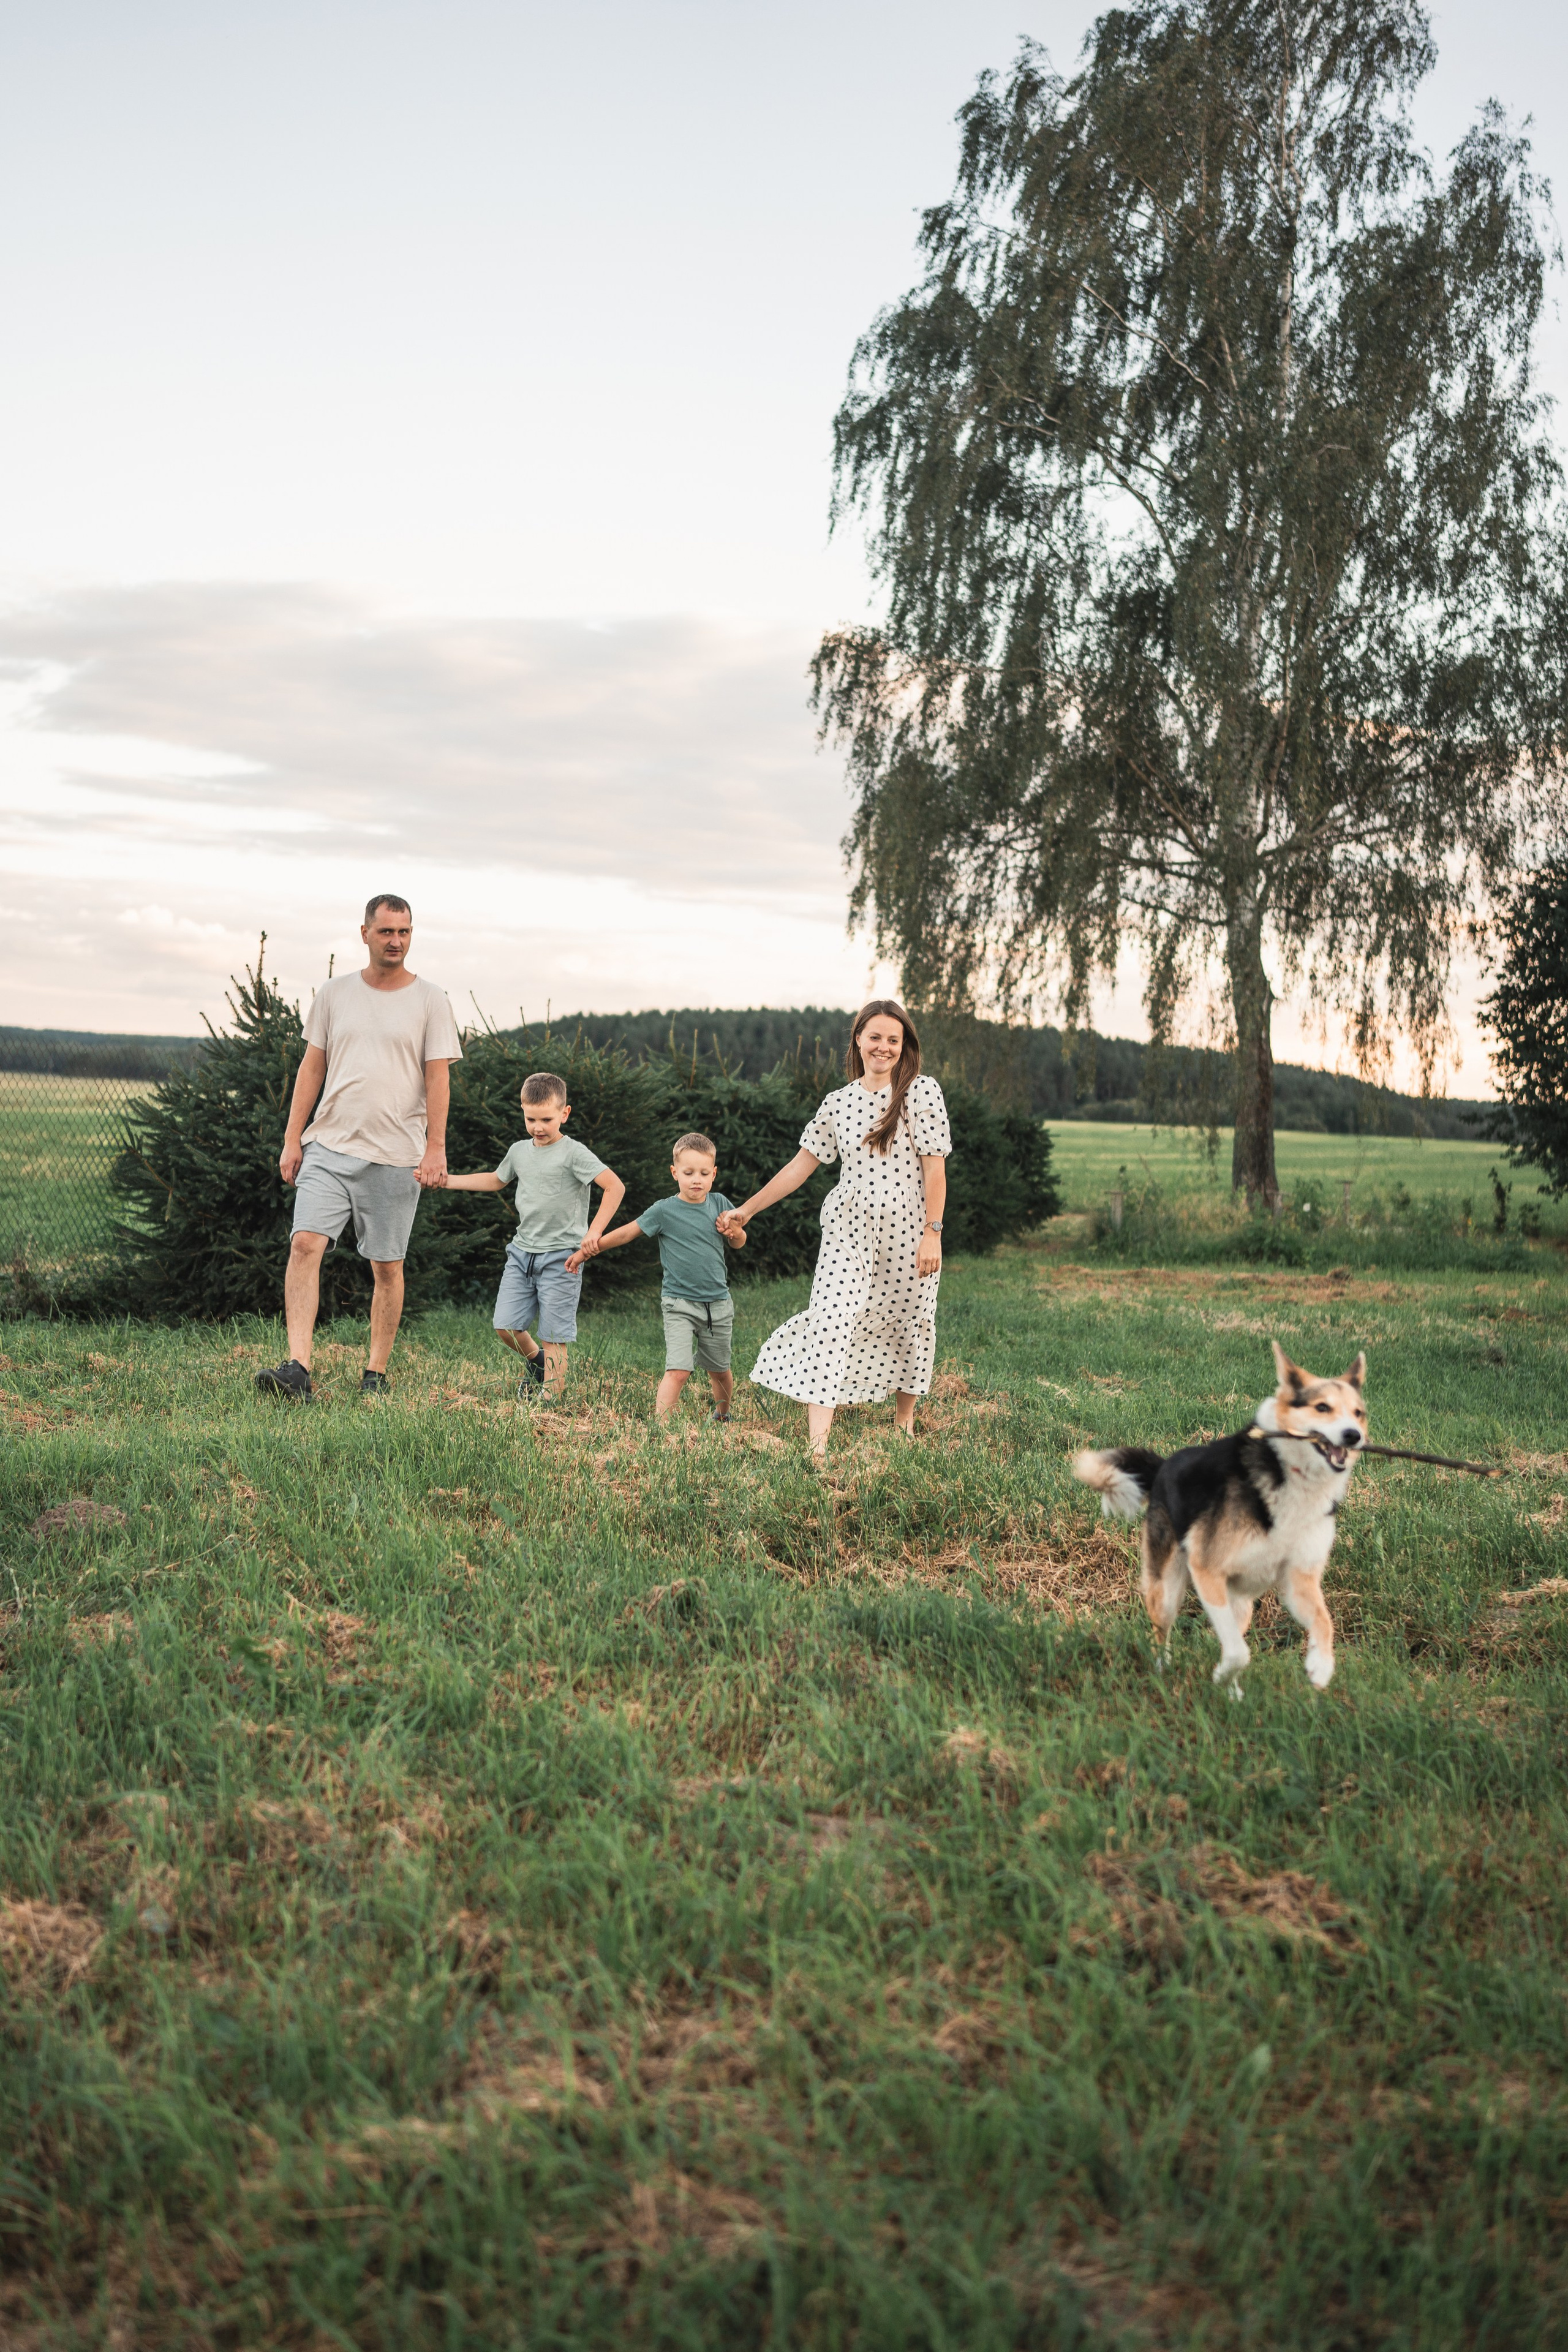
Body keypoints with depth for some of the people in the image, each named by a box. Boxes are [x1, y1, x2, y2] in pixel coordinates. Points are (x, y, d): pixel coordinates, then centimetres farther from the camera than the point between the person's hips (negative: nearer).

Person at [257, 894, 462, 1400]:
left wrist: (436, 1148, -9)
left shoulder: (430, 1000, 3)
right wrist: (292, 1139, 5)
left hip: (395, 1156, -1)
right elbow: (312, 1068, 11)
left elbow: (438, 1077, -1)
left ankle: (377, 1373, 16)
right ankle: (298, 1368, -17)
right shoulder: (333, 993, 9)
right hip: (328, 1148, 2)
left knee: (387, 1266, 4)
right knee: (305, 1245, -14)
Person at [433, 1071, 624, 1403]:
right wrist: (449, 1181, 23)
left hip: (561, 1257, -6)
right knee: (506, 1327, 4)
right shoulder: (519, 1151, 10)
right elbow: (495, 1180, 30)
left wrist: (595, 1231, -26)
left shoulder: (574, 1153, -10)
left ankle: (550, 1394, 5)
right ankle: (536, 1361, 31)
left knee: (553, 1335, -4)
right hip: (522, 1252, 6)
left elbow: (615, 1187, -18)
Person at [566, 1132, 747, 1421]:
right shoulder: (665, 1211, -6)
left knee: (719, 1369, 17)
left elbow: (739, 1244, 17)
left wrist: (734, 1229, -6)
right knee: (678, 1370, -19)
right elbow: (626, 1233, 0)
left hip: (718, 1303, 4)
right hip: (680, 1303, -4)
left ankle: (722, 1414, 43)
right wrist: (586, 1252, 0)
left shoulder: (719, 1204, 5)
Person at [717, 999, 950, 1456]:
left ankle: (905, 1413, 35)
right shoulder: (838, 1102, 6)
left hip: (908, 1232, -2)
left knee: (910, 1321, 10)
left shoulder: (922, 1093, -4)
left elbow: (934, 1167, -7)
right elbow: (802, 1165, 12)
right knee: (831, 1319, -11)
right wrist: (747, 1209, 12)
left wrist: (933, 1232, -12)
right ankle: (818, 1443, -14)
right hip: (850, 1230, 2)